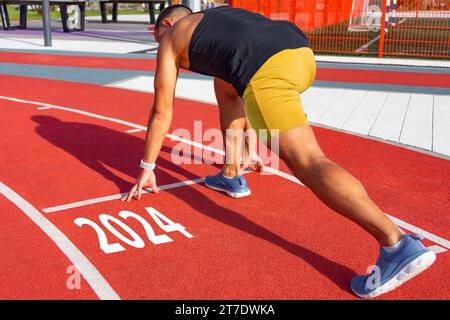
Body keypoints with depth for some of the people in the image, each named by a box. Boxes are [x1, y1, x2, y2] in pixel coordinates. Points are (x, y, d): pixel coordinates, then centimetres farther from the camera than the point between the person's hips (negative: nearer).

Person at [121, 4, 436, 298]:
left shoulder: (170, 38, 23)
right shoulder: (218, 17, 41)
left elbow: (161, 112, 24)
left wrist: (147, 167, 34)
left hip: (266, 69, -8)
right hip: (300, 49, 8)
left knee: (307, 162, -15)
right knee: (225, 86, 34)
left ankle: (398, 244, -28)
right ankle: (231, 176, 35)